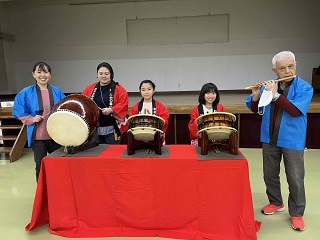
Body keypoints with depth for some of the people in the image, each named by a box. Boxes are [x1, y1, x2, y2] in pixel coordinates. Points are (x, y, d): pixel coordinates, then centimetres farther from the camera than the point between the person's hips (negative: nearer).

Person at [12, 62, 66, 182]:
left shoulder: (57, 92, 3)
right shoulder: (26, 93, -3)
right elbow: (19, 112, 1)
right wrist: (32, 119, -14)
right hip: (38, 136, -1)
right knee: (40, 166, 9)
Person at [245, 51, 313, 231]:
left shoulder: (304, 87, -8)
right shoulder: (268, 85, 2)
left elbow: (295, 111, -24)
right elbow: (254, 109, 4)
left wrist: (275, 94, -25)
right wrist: (256, 96, -16)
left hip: (292, 140, -3)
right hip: (269, 138, 4)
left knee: (295, 179, 5)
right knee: (270, 175, 15)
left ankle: (297, 213, 24)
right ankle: (276, 203, 36)